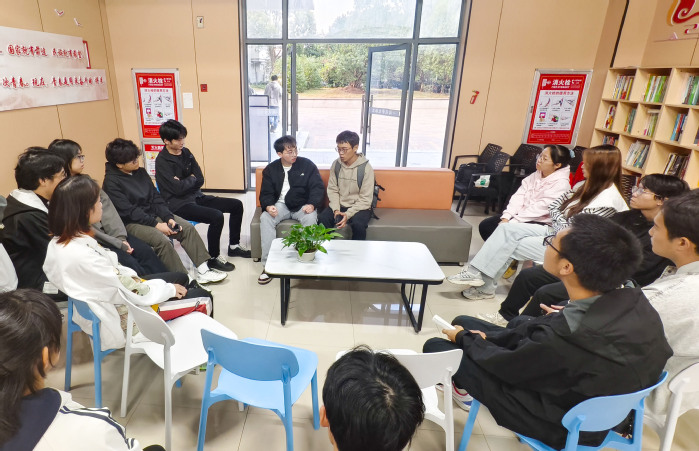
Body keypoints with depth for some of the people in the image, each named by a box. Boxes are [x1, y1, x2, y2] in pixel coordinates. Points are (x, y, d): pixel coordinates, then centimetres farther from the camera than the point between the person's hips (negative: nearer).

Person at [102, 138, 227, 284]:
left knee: (188, 227, -12)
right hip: (131, 223, -7)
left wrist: (169, 217, -7)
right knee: (162, 240, -32)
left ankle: (203, 270, -13)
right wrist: (156, 224, -22)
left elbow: (155, 198, 7)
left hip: (152, 214, 7)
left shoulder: (141, 172, 8)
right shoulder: (111, 182, -12)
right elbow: (129, 212, -17)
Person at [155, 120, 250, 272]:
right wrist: (191, 179, -5)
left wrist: (184, 183, -13)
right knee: (216, 216, -31)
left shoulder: (186, 153, 8)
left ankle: (233, 246, 15)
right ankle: (214, 258, -11)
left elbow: (200, 180, 4)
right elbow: (178, 189, -21)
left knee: (237, 205, 2)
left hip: (196, 196, 8)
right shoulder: (162, 161, -13)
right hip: (179, 205, -8)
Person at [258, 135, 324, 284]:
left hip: (302, 205, -1)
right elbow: (266, 193, 4)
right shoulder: (270, 169, 5)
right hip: (280, 205, 2)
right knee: (265, 218, -28)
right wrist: (268, 206, -20)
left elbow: (318, 187, -4)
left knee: (311, 219, -35)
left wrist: (312, 204, -23)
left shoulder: (307, 165, -1)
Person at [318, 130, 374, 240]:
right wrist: (336, 210, -15)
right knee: (322, 219, -24)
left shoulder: (366, 168, -12)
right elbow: (332, 190, 1)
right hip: (339, 205, 4)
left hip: (359, 207, -3)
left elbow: (365, 199, -13)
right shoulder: (335, 164, 0)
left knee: (358, 224, -34)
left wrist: (348, 214, -22)